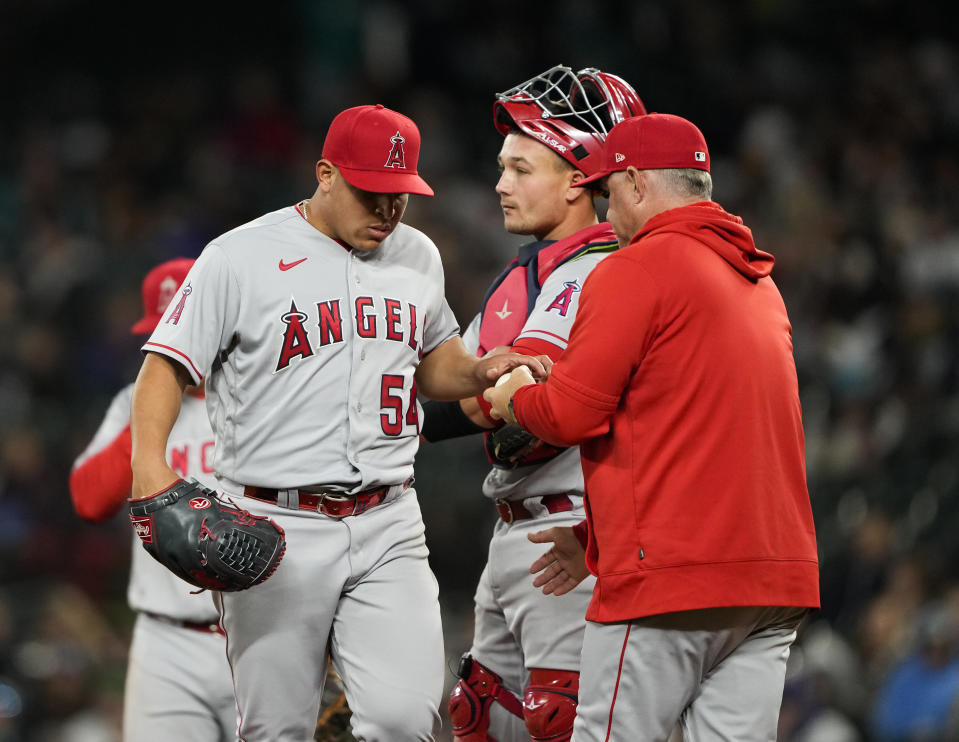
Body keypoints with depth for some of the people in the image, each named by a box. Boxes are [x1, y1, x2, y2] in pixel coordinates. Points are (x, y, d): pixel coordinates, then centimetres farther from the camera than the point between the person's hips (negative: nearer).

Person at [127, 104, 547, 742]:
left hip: (388, 527, 4)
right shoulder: (240, 257, -4)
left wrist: (481, 371, 4)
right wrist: (149, 464, -23)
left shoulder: (418, 257, 13)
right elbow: (168, 365, -6)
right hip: (274, 528, -4)